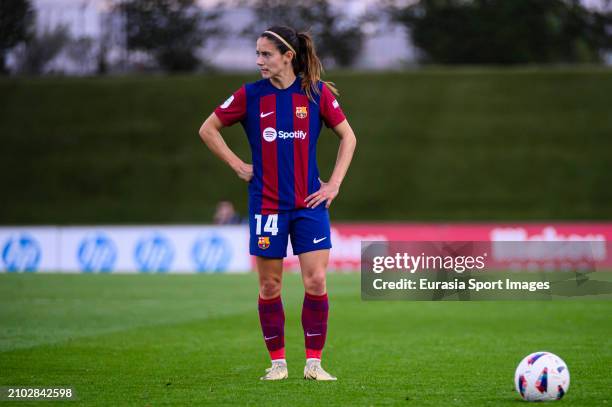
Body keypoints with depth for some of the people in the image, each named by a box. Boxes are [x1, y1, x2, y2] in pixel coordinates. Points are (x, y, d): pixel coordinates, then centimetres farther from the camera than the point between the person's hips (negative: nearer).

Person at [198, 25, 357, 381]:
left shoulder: (317, 92, -1)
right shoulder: (250, 95, -1)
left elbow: (348, 137, 9)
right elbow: (208, 129, 9)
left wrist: (335, 183, 1)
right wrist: (239, 166, 2)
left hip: (309, 202, 0)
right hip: (266, 203, 0)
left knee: (316, 281, -6)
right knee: (270, 285, 3)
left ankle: (314, 362, 4)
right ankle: (278, 362, 15)